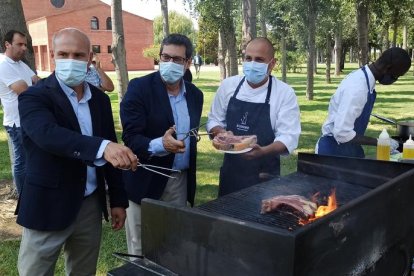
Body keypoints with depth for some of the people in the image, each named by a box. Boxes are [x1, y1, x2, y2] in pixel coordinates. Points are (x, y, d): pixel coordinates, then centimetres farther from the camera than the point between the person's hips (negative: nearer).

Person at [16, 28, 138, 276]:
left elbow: (112, 150, 10)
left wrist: (118, 199, 9)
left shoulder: (100, 98, 6)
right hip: (48, 207, -5)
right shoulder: (34, 97, -11)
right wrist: (102, 147, -47)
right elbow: (48, 134, -31)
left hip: (91, 205, 5)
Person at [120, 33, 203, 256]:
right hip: (146, 181, -4)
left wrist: (190, 176, 14)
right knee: (141, 252, 7)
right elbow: (131, 138, -17)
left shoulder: (195, 94, 6)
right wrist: (159, 145, -36)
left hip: (180, 180, 5)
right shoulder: (139, 87, -12)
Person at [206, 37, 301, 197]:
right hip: (230, 173, 3)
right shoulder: (228, 85, -1)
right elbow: (214, 121, 8)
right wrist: (222, 134, -15)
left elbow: (288, 137, -14)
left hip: (265, 176, -3)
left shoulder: (285, 93, -10)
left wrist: (262, 151, -32)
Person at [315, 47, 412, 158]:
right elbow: (342, 133, -29)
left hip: (350, 149, 9)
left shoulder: (364, 78, 0)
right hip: (334, 150, -9)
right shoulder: (357, 87, -27)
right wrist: (378, 142, -20)